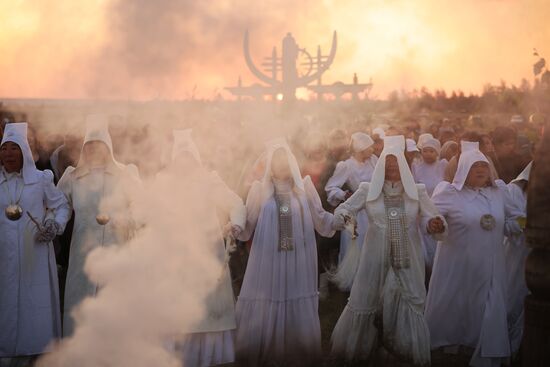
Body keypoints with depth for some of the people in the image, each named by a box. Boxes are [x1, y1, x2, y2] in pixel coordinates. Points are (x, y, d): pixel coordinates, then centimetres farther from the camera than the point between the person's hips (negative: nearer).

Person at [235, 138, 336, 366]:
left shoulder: (304, 186, 7)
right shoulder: (260, 188, 4)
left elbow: (319, 218, 7)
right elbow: (248, 224, 2)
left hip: (298, 261, 1)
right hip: (268, 261, -1)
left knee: (299, 312, 5)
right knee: (263, 311, 1)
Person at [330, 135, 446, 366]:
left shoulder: (417, 191, 2)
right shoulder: (367, 189, 1)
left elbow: (431, 219, -2)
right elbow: (344, 209, 0)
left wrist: (435, 224, -26)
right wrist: (341, 216, -24)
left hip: (407, 262, 0)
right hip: (376, 260, 0)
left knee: (410, 304, 2)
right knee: (367, 302, 7)